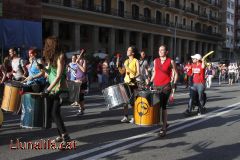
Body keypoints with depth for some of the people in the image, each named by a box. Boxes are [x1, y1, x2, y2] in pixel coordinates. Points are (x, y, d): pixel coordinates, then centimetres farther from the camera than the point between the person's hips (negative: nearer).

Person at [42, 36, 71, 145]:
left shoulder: (60, 56, -12)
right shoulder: (51, 57, 13)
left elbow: (59, 76, -20)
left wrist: (48, 89, -22)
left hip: (59, 89, -9)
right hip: (52, 89, 9)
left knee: (55, 113, -14)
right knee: (53, 113, 9)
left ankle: (66, 137, -14)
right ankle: (61, 135, 17)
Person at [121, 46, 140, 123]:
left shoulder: (136, 61, -2)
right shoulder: (126, 61, 16)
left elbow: (138, 73, -9)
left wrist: (134, 77, -25)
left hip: (133, 83, -6)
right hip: (126, 83, 6)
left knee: (132, 100, -3)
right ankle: (125, 117, 11)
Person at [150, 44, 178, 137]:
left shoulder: (170, 61, -1)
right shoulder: (155, 61, 11)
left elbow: (176, 74, 3)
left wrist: (174, 85, -5)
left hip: (166, 86, -5)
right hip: (156, 86, 5)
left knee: (163, 106, -10)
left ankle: (164, 128, -4)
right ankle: (164, 123, 27)